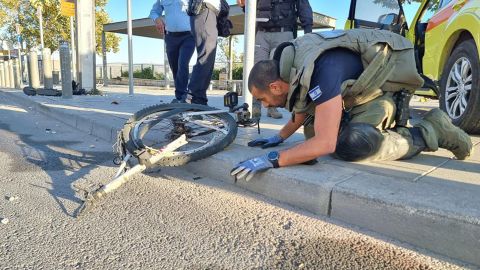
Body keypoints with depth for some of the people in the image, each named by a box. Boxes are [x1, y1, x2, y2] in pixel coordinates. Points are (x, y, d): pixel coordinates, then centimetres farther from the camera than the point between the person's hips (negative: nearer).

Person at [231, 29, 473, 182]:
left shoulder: (319, 71, -34)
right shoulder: (292, 63, -6)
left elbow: (325, 143, -39)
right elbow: (304, 108, 13)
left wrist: (271, 160, -39)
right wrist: (279, 137, 8)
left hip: (386, 88, -9)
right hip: (360, 89, 9)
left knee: (350, 145, -28)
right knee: (313, 131, 2)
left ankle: (429, 132, -8)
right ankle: (386, 127, 15)